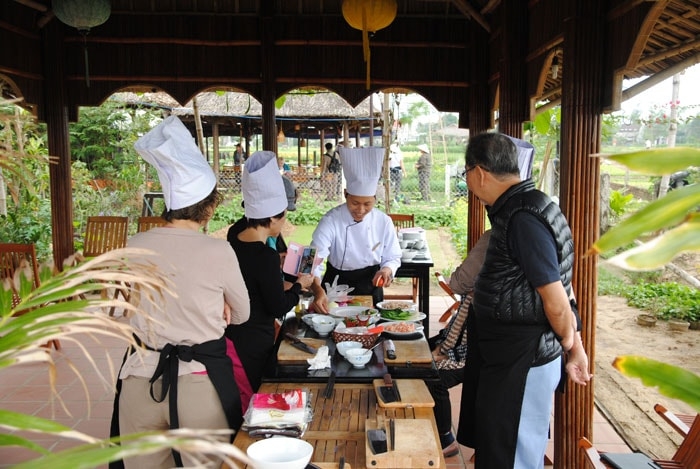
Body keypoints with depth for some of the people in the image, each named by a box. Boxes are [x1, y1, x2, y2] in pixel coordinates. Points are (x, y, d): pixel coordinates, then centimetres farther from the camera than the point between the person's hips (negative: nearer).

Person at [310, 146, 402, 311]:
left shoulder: (384, 221, -6)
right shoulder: (331, 220, -15)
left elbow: (393, 257, 4)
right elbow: (315, 258, -25)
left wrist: (387, 270, -20)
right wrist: (318, 290, -43)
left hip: (370, 287, 2)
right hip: (337, 288, -1)